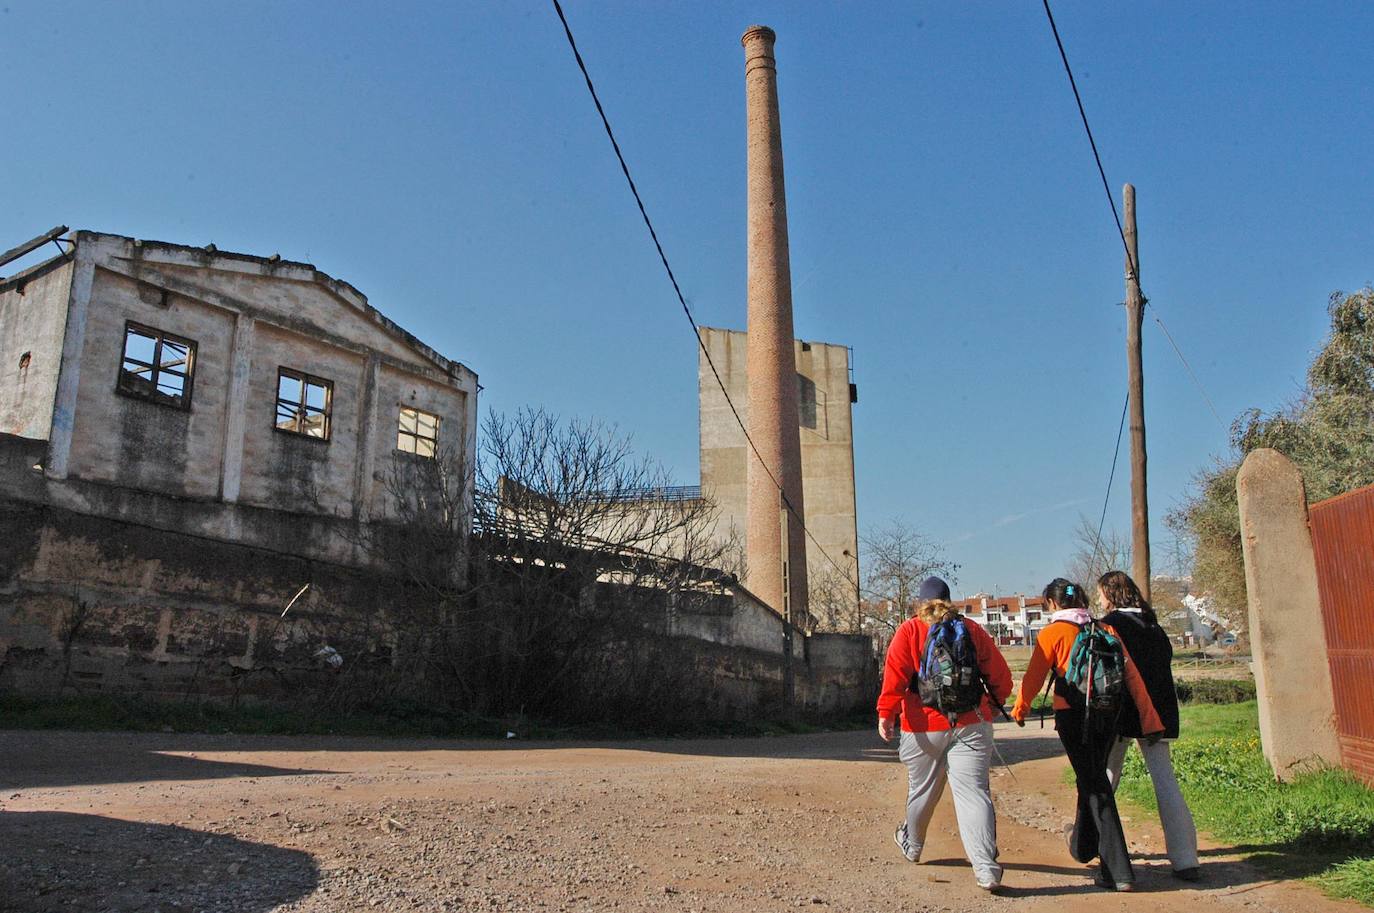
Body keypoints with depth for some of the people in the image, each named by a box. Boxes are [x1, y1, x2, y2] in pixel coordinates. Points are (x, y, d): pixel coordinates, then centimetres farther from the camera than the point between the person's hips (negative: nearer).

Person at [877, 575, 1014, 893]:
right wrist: (993, 703, 28)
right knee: (973, 792, -4)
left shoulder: (909, 630, 0)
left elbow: (895, 674, -11)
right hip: (971, 724, 1)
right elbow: (1001, 677, 11)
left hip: (925, 728, -1)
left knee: (922, 790, 17)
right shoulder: (972, 629, 8)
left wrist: (886, 714, -9)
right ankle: (986, 869, -14)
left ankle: (911, 845, 39)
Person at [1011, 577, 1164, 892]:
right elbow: (1131, 674, 4)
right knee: (1093, 777, 22)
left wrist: (1020, 710, 13)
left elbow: (1034, 677, -2)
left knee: (1095, 786, -1)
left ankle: (1119, 871, -6)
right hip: (1106, 715, 5)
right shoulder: (1104, 629, 8)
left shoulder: (1052, 633, -5)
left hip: (1072, 715, -5)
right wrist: (1149, 717, 5)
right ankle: (1083, 844, 42)